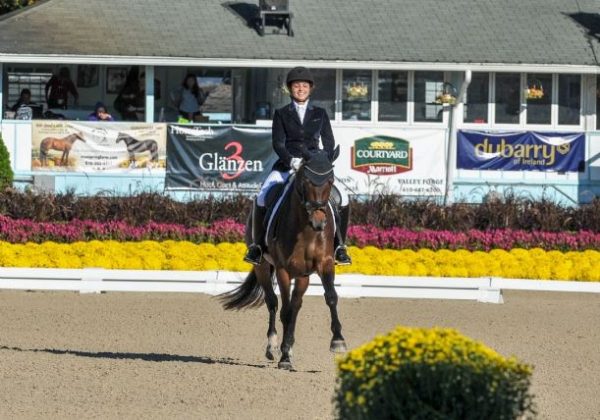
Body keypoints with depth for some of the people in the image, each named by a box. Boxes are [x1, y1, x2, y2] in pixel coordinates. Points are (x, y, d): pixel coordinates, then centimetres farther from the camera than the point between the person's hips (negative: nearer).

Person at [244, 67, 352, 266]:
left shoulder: (320, 114, 11)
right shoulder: (281, 114, 7)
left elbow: (329, 143, 6)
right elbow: (278, 143, -4)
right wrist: (292, 161, -21)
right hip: (286, 166, -1)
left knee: (342, 198, -19)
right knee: (262, 199, -25)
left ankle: (339, 246, -6)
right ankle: (257, 245, -10)